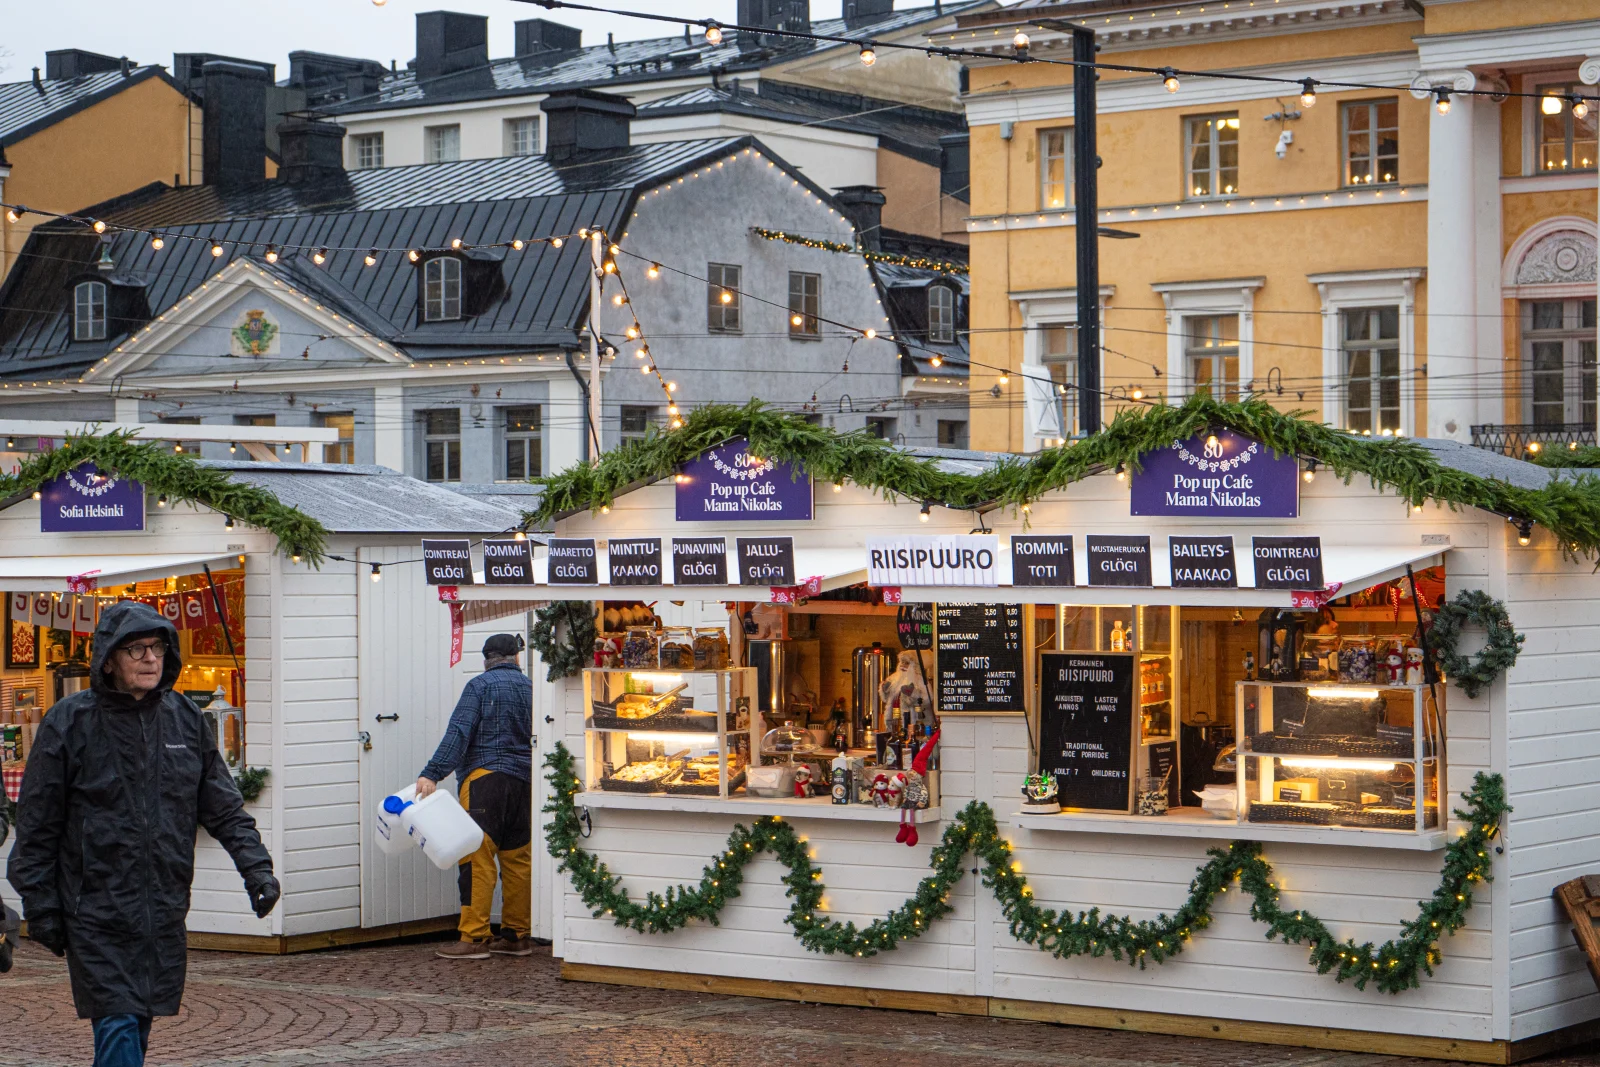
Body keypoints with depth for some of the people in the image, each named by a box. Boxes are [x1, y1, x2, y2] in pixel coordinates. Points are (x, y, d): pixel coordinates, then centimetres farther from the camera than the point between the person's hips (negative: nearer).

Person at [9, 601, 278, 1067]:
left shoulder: (185, 717, 6)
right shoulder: (70, 723, -6)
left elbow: (223, 806, 12)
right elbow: (37, 825, -2)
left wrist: (255, 866, 0)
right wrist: (41, 906, -3)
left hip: (164, 913, 5)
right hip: (97, 911, -4)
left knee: (139, 1027, 12)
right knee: (117, 1027, -10)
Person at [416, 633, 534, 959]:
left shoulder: (480, 686, -2)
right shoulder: (529, 688, 13)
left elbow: (458, 734, -13)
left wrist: (432, 774, -17)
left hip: (486, 776, -6)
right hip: (524, 780, 6)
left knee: (478, 857, -8)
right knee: (517, 859, 10)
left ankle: (474, 938, -13)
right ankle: (517, 935, 14)